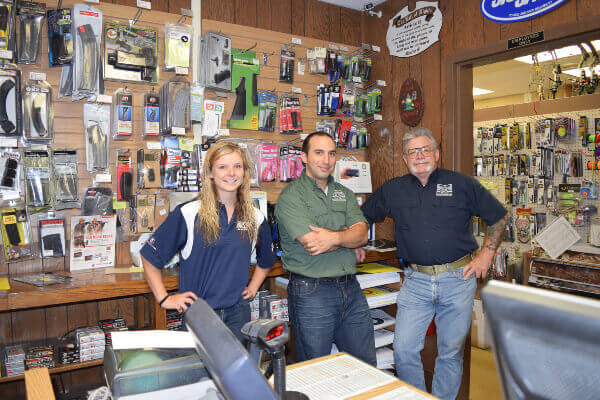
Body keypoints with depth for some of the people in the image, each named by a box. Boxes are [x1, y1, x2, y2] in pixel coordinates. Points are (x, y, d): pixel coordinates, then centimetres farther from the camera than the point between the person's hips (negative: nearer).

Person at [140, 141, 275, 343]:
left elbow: (265, 260, 23)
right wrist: (164, 299, -4)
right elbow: (150, 256, -2)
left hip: (238, 311, 3)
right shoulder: (188, 214, -9)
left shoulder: (256, 217, 5)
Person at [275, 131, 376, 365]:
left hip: (350, 289, 5)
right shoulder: (291, 197, -7)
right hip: (311, 292, -5)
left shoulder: (344, 194, 12)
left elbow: (362, 234, -1)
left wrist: (335, 237, -21)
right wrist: (349, 236, -5)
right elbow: (312, 244, -18)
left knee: (366, 364, 15)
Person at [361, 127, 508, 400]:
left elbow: (499, 217, 11)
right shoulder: (392, 190, 7)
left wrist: (486, 254, 5)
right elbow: (362, 217, 19)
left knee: (451, 352, 10)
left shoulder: (462, 184, 3)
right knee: (404, 350, -2)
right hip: (416, 281, 1)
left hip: (458, 279, -1)